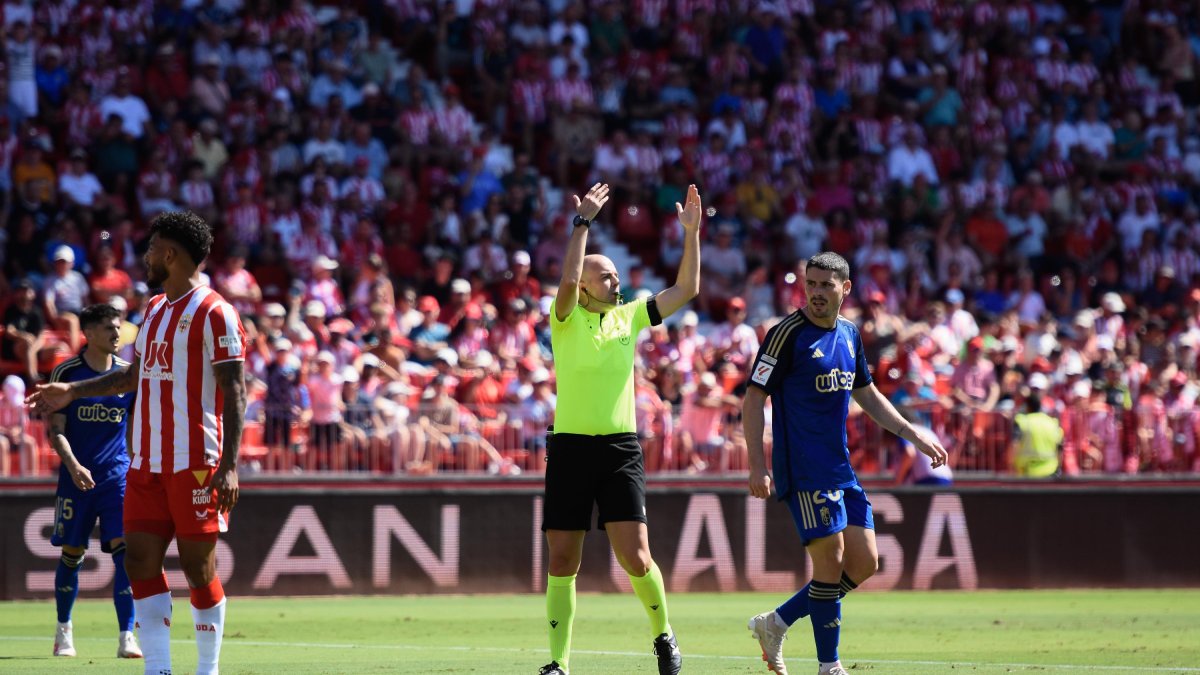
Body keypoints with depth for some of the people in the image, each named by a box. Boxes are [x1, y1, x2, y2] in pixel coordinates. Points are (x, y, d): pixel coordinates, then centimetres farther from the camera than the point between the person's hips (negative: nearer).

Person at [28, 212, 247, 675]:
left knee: (199, 566, -3)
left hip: (195, 463, -8)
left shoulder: (213, 314, -9)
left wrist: (229, 465, -20)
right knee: (140, 561, 1)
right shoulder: (154, 310, 18)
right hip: (147, 464, 8)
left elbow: (234, 392, -13)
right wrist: (71, 392, 29)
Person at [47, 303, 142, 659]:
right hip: (76, 478, -1)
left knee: (124, 549, -12)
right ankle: (64, 629, 25)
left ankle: (127, 637, -12)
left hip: (118, 476, 1)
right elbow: (55, 429, -4)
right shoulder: (67, 373, -2)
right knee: (72, 552, 6)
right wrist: (73, 466, -18)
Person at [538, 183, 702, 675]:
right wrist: (582, 222, -20)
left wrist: (691, 232, 5)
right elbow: (568, 280, -21)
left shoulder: (630, 316, 10)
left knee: (635, 558, -10)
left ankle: (663, 635, 14)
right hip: (570, 448, -1)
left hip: (621, 449, 2)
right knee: (562, 565, 0)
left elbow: (686, 289, 11)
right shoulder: (567, 319, 0)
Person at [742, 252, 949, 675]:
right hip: (804, 471, -8)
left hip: (840, 469, 8)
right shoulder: (788, 334, -10)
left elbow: (867, 395, 25)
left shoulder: (849, 334, 11)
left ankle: (776, 624, 17)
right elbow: (753, 399, -11)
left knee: (864, 564, 5)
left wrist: (915, 436, 20)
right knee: (831, 560, -11)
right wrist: (757, 465, -18)